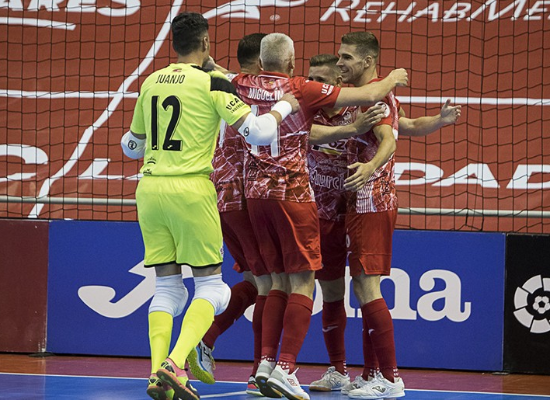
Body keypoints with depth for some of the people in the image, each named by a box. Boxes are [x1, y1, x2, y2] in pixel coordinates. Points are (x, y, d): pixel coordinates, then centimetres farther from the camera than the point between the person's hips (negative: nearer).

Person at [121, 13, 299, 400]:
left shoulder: (150, 83, 11)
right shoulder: (213, 83, -5)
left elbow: (131, 146, 22)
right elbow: (258, 132, -9)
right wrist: (284, 106, 9)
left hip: (150, 188, 5)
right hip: (190, 187, -5)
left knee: (167, 285, 11)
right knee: (210, 283, 4)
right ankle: (175, 364, -15)